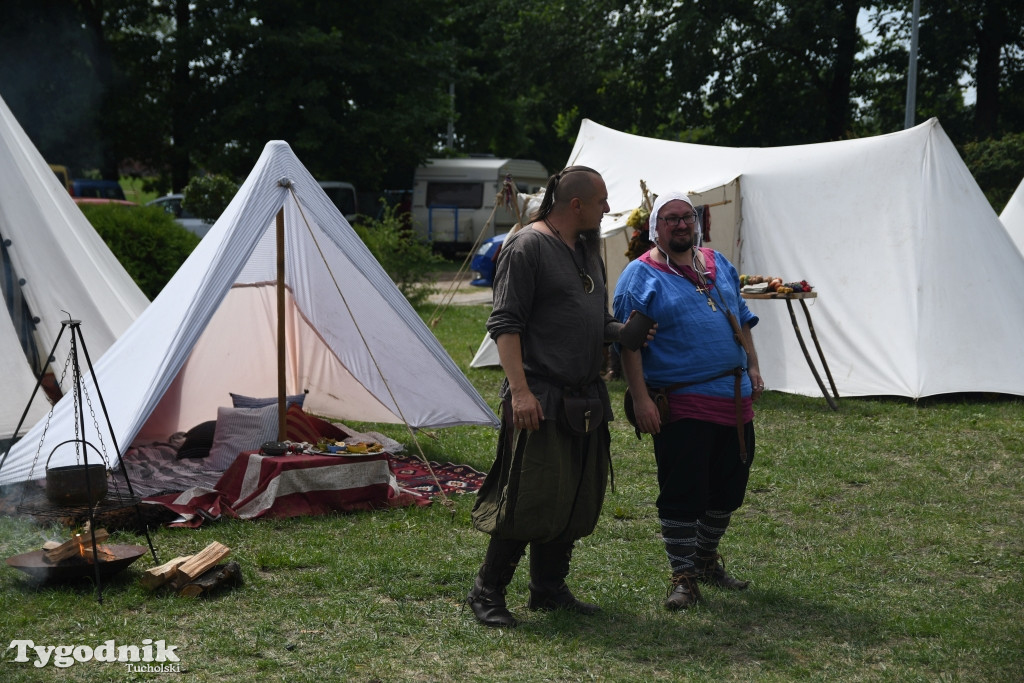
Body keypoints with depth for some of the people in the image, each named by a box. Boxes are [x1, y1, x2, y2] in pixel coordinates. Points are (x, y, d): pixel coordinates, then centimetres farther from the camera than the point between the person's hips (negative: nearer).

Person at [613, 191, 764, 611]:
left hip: (735, 400, 7)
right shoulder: (640, 276, -5)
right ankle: (683, 577, 7)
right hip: (682, 405, -7)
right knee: (682, 494, -4)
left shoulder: (718, 264, 15)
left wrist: (753, 368, 14)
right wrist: (640, 398, -16)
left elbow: (742, 320, 23)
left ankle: (707, 559, 34)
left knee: (728, 489, 15)